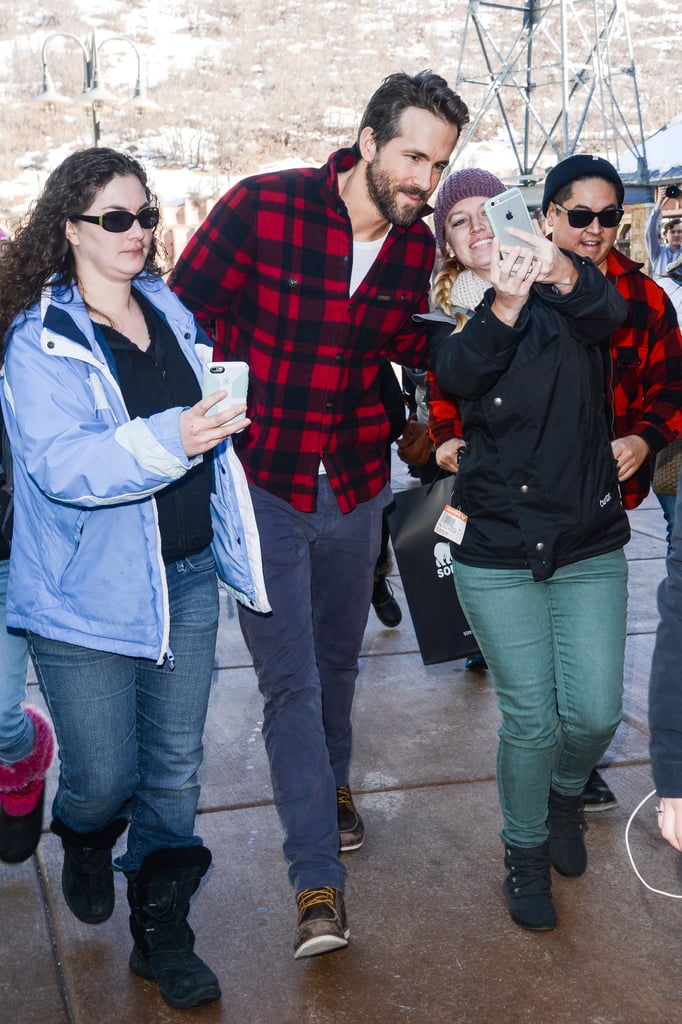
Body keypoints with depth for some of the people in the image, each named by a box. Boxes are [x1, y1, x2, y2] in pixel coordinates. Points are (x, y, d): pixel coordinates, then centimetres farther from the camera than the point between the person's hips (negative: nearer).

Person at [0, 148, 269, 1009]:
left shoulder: (170, 311, 8)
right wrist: (169, 440, -34)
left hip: (185, 579, 5)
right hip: (88, 593, -5)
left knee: (175, 766, 11)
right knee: (104, 776, 2)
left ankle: (162, 930, 28)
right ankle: (85, 841, 39)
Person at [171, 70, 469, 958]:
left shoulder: (416, 246, 0)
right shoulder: (261, 208, -15)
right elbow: (186, 313, -7)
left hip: (357, 486, 5)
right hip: (263, 485, -4)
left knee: (338, 657, 21)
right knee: (289, 678, -3)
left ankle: (332, 782, 48)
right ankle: (318, 881, 6)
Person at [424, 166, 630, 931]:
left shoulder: (561, 296, 1)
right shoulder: (450, 319, 3)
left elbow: (609, 311, -24)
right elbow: (457, 373, -22)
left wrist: (561, 271, -47)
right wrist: (502, 305, -42)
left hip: (588, 543, 1)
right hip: (495, 554, -1)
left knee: (594, 712, 1)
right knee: (530, 718, 1)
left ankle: (565, 792, 36)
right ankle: (525, 851, 27)